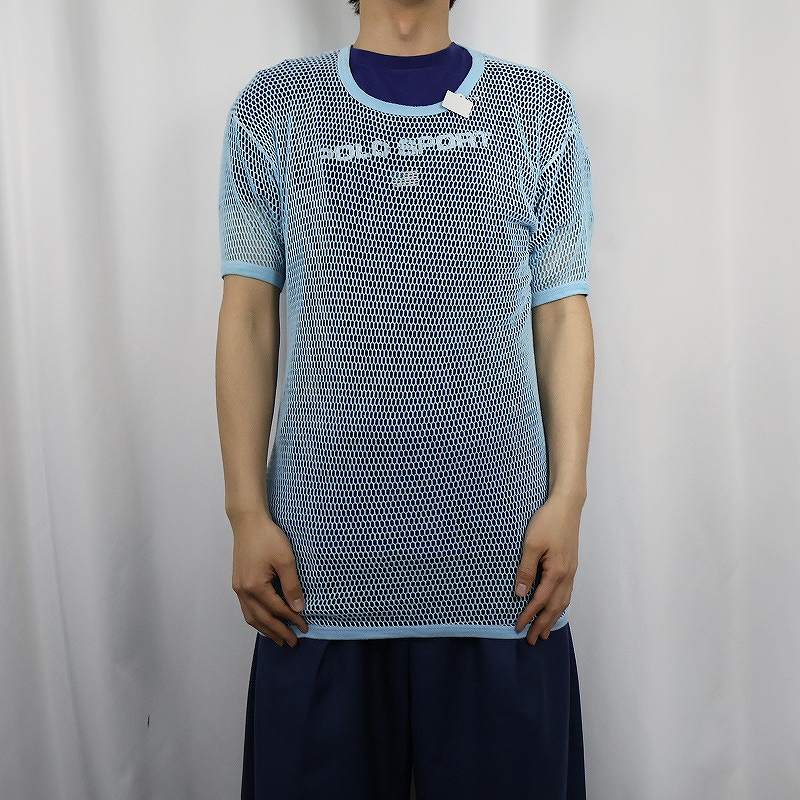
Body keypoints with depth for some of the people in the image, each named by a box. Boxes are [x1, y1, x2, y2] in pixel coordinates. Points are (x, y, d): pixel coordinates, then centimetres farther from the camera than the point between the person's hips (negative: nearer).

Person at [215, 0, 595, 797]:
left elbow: (562, 315, 5)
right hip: (321, 554, 0)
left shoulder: (540, 110, 8)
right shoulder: (270, 109, 7)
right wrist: (246, 510, -2)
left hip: (498, 546, 1)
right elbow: (248, 318, 3)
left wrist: (567, 498, -2)